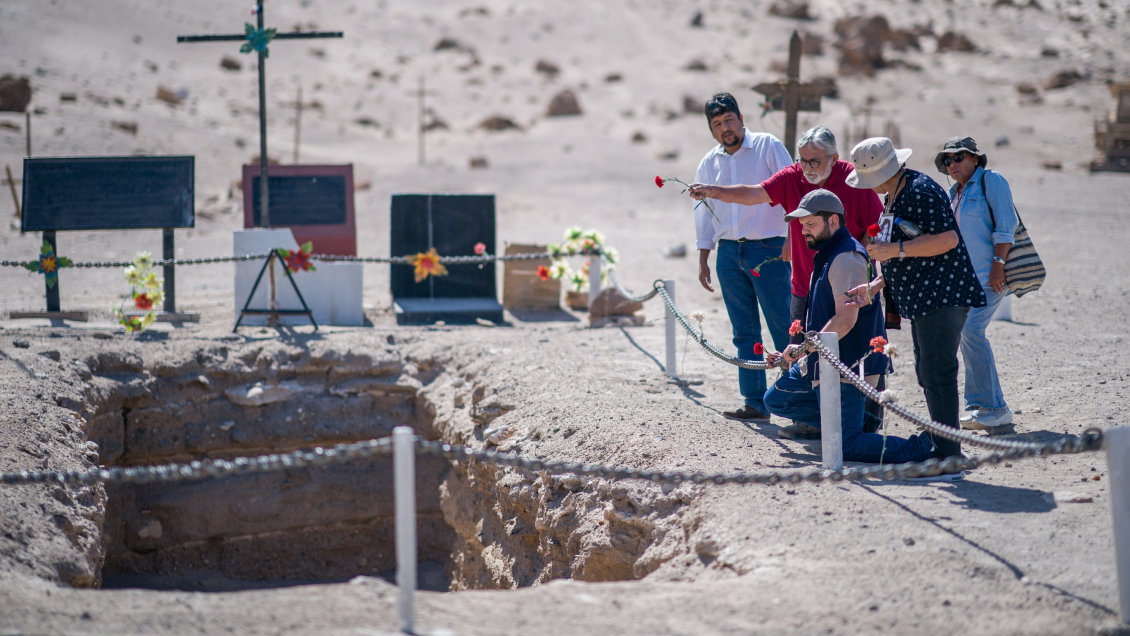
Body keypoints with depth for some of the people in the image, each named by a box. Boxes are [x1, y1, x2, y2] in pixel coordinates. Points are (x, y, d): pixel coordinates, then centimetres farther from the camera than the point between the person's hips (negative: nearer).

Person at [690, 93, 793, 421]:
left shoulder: (768, 146, 0)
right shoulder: (709, 163, 14)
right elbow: (704, 212, 21)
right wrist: (703, 260, 18)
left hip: (767, 249, -5)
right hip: (728, 253, 5)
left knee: (783, 328, -8)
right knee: (744, 332, 6)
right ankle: (755, 402, 9)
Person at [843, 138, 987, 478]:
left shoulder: (921, 191, -15)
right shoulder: (893, 197, 17)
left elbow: (948, 238, -23)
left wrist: (896, 249, -22)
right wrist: (874, 286, 15)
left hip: (943, 297, -11)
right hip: (921, 300, 11)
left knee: (937, 374, -12)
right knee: (928, 374, 15)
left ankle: (948, 459, -10)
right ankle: (943, 452, 23)